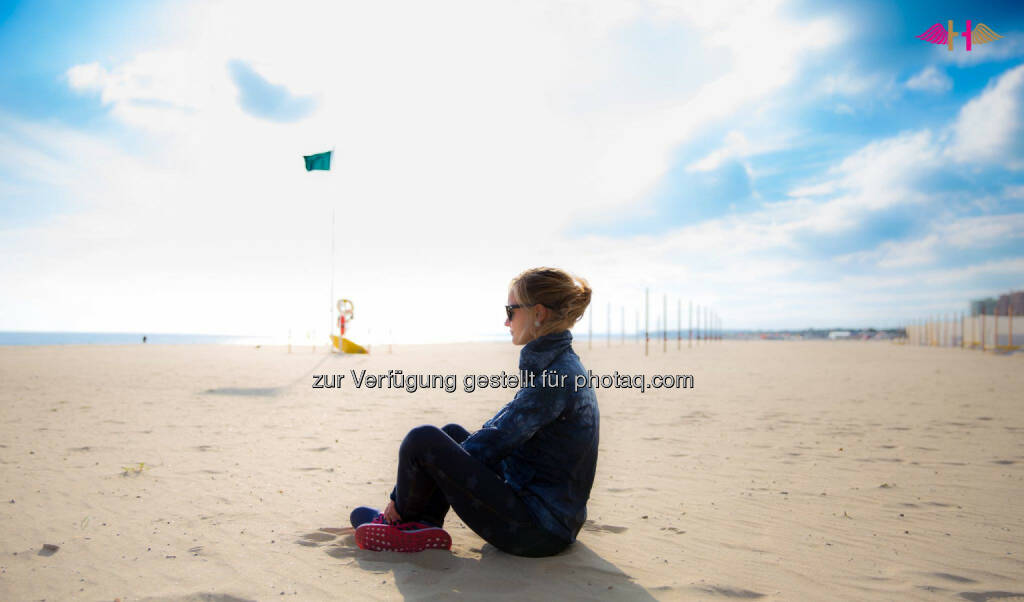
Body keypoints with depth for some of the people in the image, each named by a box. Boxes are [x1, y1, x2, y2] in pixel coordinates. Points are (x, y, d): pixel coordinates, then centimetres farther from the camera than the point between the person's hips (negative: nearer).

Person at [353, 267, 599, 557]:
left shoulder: (555, 377, -21)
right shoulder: (562, 365, 10)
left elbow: (489, 445, -20)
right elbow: (500, 428, 18)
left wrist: (400, 499, -11)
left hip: (536, 530, -10)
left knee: (423, 439, -13)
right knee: (453, 433, 18)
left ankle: (401, 519, 14)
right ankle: (423, 524, 5)